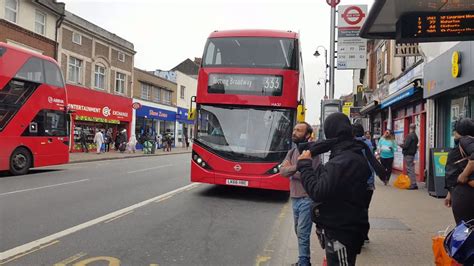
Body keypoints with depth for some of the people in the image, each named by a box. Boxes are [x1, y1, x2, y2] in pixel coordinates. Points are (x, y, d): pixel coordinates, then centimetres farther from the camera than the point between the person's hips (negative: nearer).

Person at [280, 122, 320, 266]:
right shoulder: (291, 152, 10)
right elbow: (282, 170, -4)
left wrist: (290, 170, -11)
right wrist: (297, 168, -20)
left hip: (307, 198, -8)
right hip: (294, 198, 8)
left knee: (303, 233, -4)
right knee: (299, 231, 18)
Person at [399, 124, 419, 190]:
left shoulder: (409, 136, -17)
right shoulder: (415, 136, 12)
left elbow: (406, 145, -21)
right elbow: (415, 146, 17)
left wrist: (400, 145, -1)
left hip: (408, 155, -9)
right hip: (412, 154, 9)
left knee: (410, 170, -5)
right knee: (412, 169, 15)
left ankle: (413, 185, -4)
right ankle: (414, 184, 19)